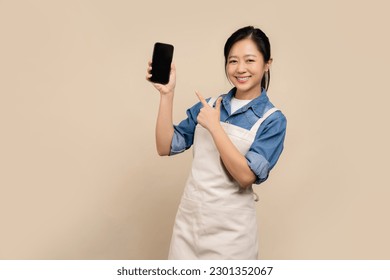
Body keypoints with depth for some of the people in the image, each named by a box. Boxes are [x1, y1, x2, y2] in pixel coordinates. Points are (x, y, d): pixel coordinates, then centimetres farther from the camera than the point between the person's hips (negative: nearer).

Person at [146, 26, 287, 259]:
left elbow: (247, 176, -18)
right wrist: (167, 94, -10)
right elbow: (165, 148, -2)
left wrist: (214, 127, -20)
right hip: (188, 217, 4)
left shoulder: (273, 120, -8)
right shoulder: (208, 105, 3)